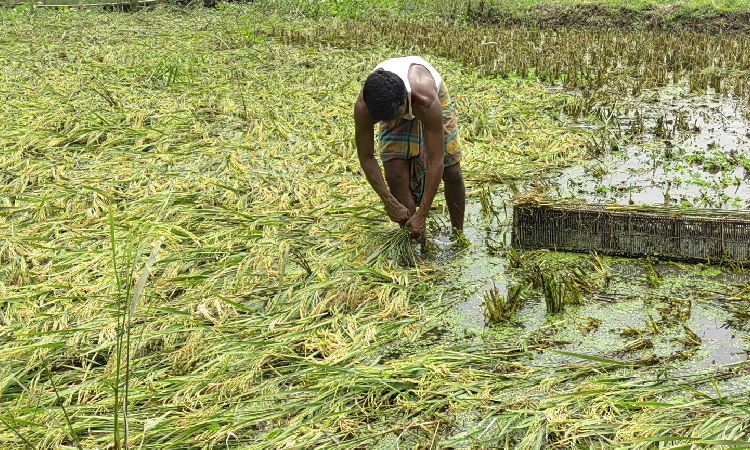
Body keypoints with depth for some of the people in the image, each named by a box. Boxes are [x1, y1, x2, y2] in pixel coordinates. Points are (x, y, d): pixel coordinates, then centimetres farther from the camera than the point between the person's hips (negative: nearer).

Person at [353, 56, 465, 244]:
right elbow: (366, 157, -24)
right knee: (396, 176, -15)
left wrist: (421, 215, -37)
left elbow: (436, 162, -40)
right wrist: (390, 202, -26)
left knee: (451, 172, -2)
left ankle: (458, 234, 22)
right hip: (391, 105, 1)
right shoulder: (363, 108, -40)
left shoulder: (428, 101, -46)